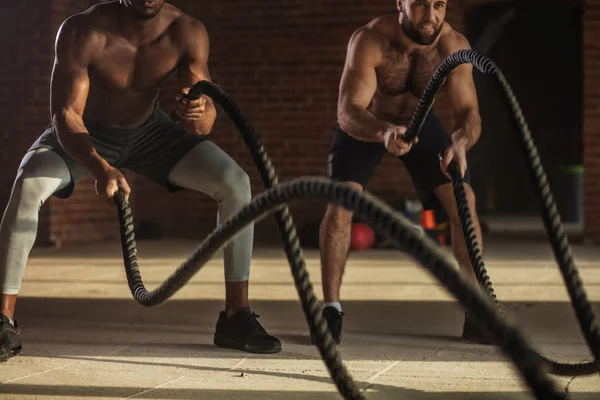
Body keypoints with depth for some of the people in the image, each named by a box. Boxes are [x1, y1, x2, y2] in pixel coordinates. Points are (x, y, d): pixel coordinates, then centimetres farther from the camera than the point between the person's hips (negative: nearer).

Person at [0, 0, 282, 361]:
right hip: (84, 133, -2)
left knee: (235, 183, -16)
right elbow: (65, 115, -34)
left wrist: (198, 113, -51)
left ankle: (236, 317, -5)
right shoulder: (82, 32, -31)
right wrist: (100, 168, -52)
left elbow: (205, 123, -25)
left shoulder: (187, 33, -24)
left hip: (149, 128, 3)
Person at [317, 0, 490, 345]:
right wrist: (385, 133, -64)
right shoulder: (369, 41, -37)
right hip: (365, 123, -2)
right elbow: (348, 113, -43)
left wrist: (461, 143, -51)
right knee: (340, 202, -21)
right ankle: (331, 310, -8)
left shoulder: (454, 46, -28)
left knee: (464, 201, -9)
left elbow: (469, 114, -27)